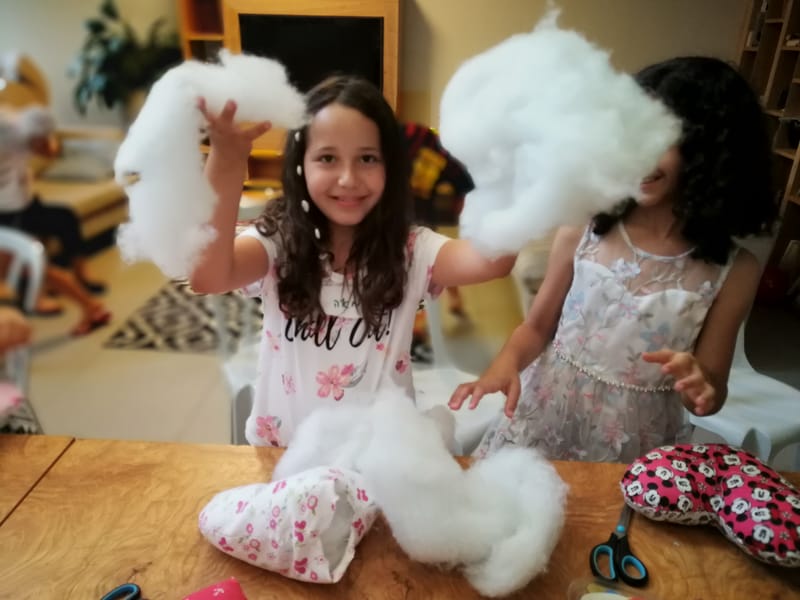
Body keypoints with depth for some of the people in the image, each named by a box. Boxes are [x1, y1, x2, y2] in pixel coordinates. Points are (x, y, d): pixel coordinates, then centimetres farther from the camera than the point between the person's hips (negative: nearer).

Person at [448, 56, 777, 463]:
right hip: (546, 417, 1)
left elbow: (713, 396, -2)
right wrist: (505, 364, -20)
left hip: (636, 443, 0)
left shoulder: (733, 270, -11)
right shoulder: (582, 228, -12)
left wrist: (700, 389, -24)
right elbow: (538, 326, -1)